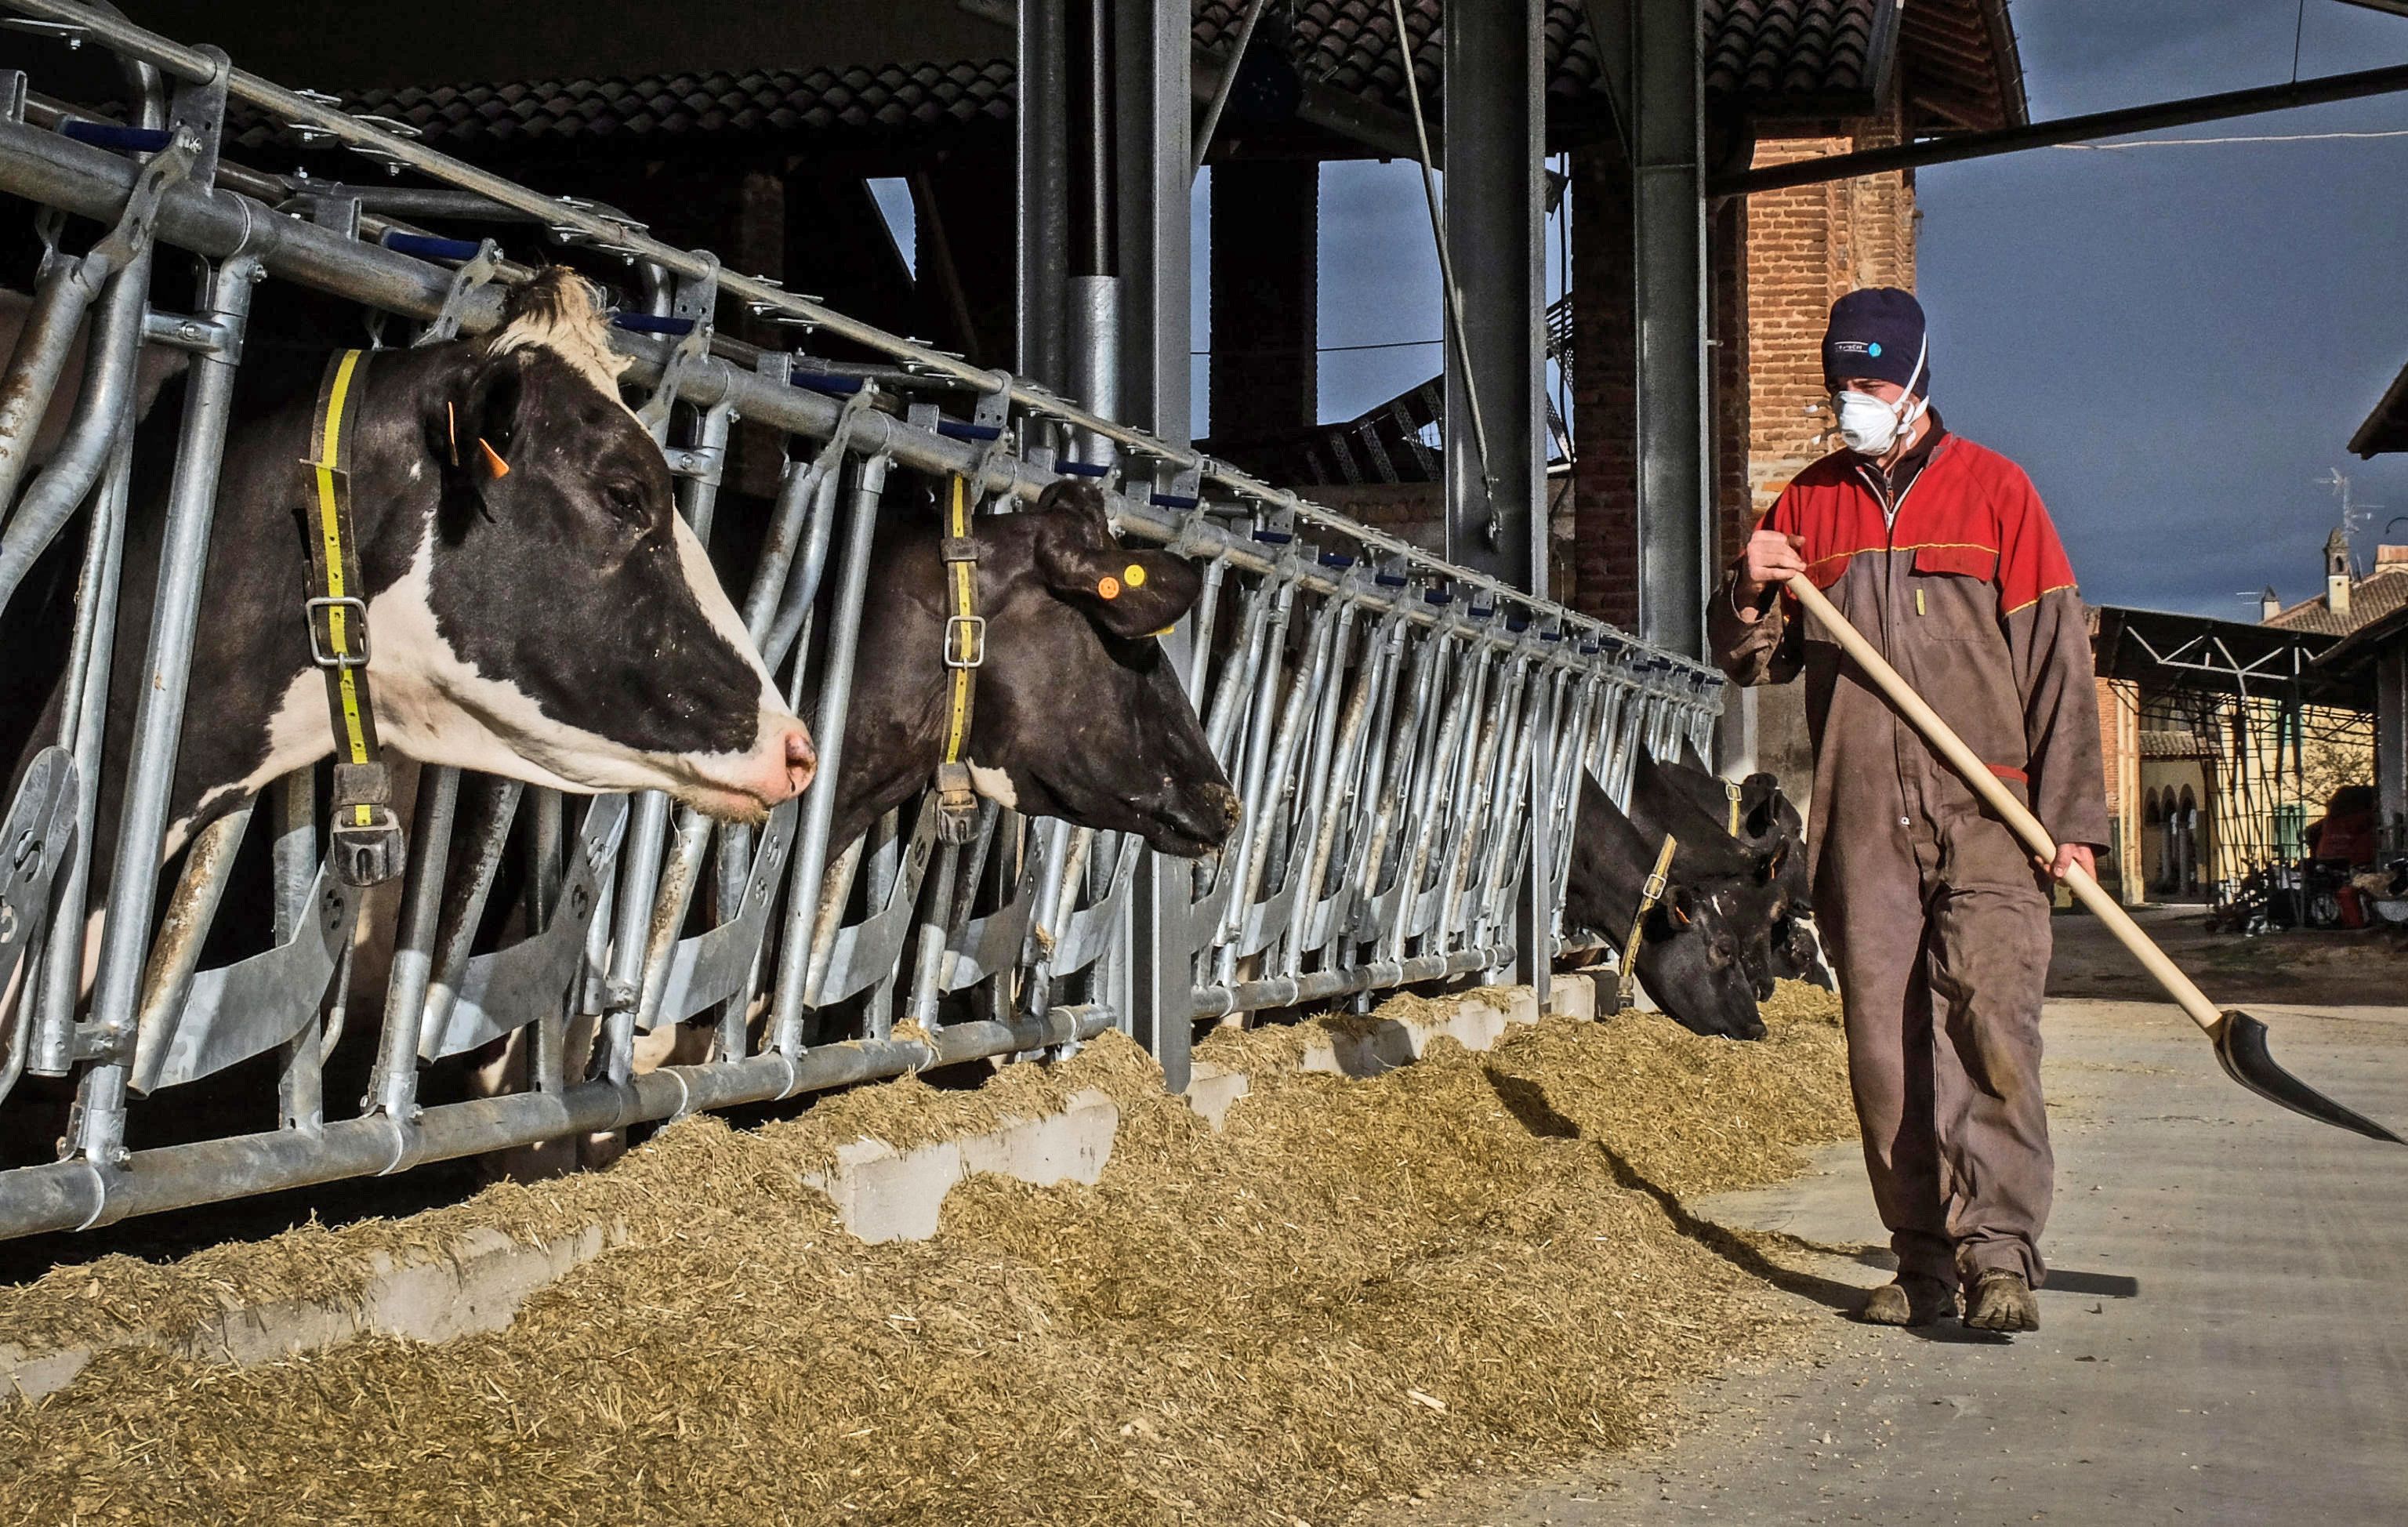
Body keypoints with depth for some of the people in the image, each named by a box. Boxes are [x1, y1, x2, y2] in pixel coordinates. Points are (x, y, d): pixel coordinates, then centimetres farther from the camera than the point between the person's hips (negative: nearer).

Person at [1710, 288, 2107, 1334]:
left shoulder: (1994, 490, 6)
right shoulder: (1808, 504, 14)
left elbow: (2055, 658, 3)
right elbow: (1754, 661, 16)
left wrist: (2070, 813, -3)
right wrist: (1748, 595, -7)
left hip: (1985, 815, -3)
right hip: (1861, 824, 3)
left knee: (1987, 1016, -16)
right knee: (1884, 1043, 2)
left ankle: (1997, 1254, -17)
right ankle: (1925, 1263, 9)